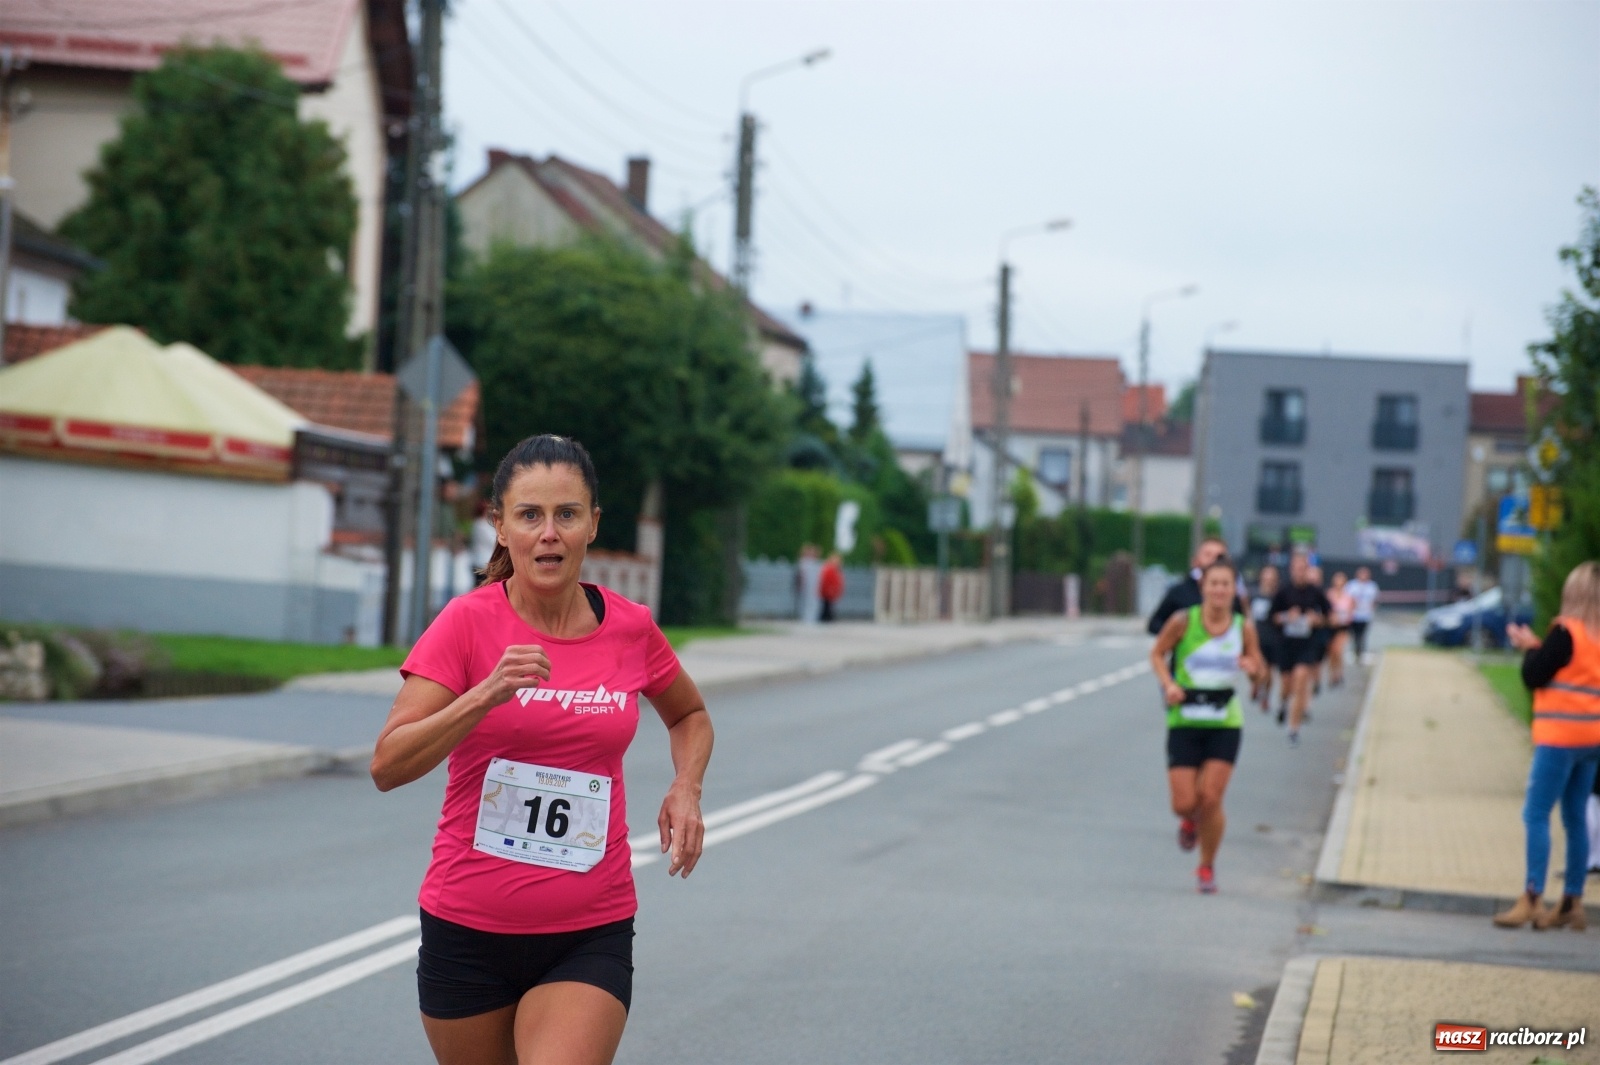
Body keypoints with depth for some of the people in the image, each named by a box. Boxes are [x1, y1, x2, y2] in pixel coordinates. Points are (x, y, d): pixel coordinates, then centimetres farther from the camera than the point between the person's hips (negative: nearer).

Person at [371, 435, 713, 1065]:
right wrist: (487, 694, -28)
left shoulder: (630, 629, 0)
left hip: (589, 938, 0)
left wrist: (686, 788, 2)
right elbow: (387, 767, -16)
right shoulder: (469, 622, -8)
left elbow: (689, 715, 22)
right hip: (468, 933, 0)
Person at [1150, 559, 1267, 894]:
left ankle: (1207, 866, 16)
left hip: (1225, 722, 0)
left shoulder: (1244, 627, -3)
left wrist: (1253, 668, -16)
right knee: (1184, 803, -4)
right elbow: (1157, 654, 5)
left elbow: (1260, 674, 7)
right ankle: (1190, 820, 36)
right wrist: (1168, 683, -12)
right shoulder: (1183, 621, -9)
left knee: (1210, 798, -7)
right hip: (1184, 721, 0)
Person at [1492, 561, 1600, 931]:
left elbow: (1534, 677, -9)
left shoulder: (1566, 631, -12)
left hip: (1560, 737, -7)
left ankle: (1532, 899, -14)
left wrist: (1530, 647, 6)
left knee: (1536, 815, -7)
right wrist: (1539, 648, 11)